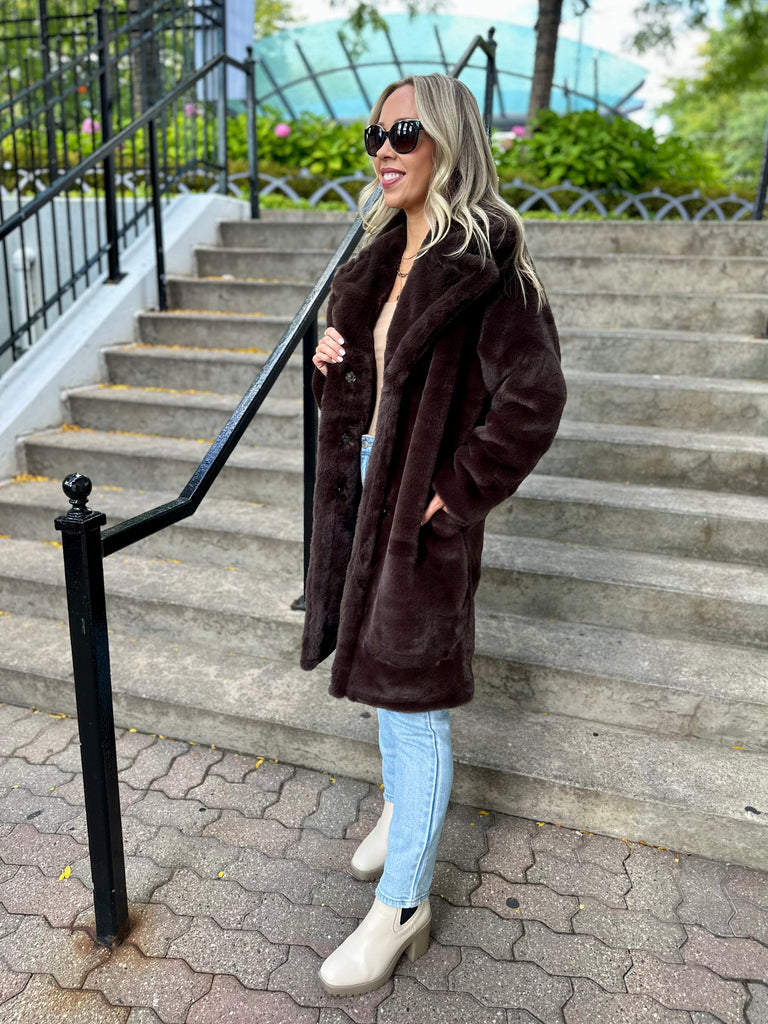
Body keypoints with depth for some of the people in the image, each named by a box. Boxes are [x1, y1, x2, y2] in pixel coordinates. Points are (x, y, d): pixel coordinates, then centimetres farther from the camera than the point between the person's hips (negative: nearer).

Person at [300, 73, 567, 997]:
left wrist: (458, 491, -19)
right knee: (376, 660, 21)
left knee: (411, 694, 1)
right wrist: (332, 358, 0)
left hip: (424, 503, -8)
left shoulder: (482, 260, -16)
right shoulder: (385, 249, 10)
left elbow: (534, 398, -23)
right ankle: (401, 805, 47)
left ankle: (402, 905, 20)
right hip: (364, 480, 9)